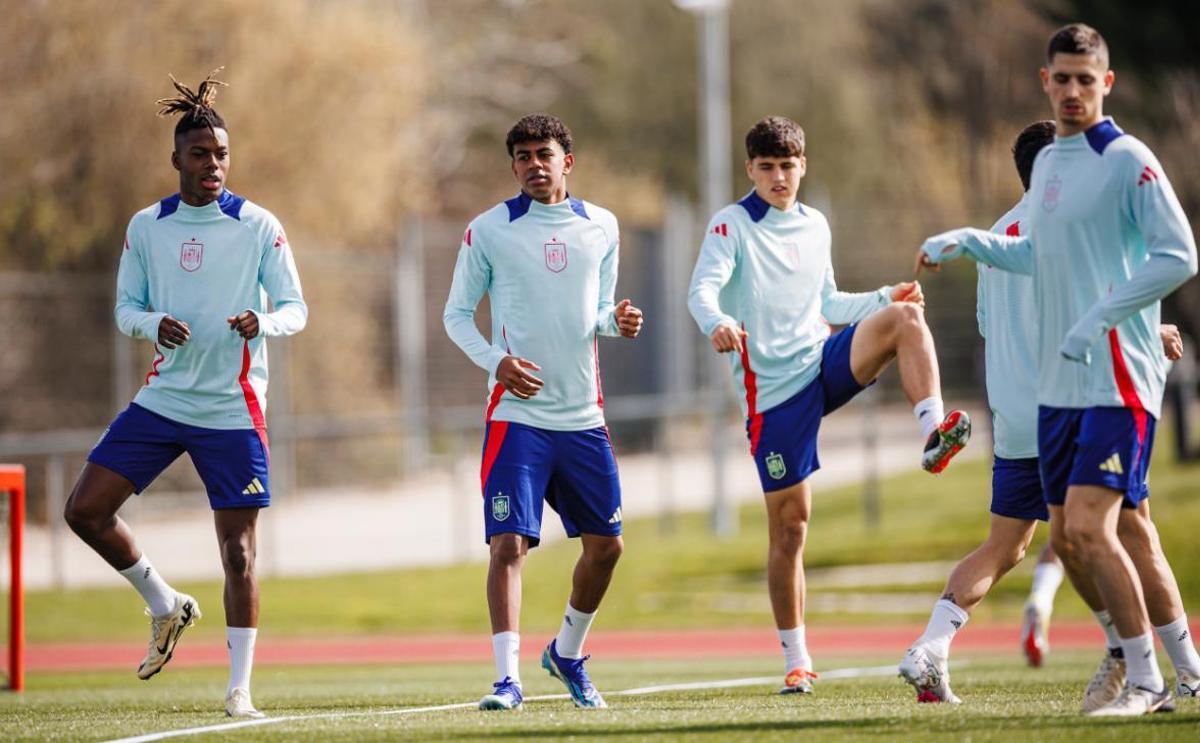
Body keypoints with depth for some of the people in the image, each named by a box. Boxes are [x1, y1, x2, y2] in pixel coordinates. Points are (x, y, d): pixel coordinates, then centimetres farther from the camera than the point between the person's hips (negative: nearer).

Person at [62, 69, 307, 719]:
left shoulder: (258, 226, -4)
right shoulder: (146, 227, 5)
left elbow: (296, 308, -3)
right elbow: (126, 305, 10)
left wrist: (263, 322, -25)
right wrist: (154, 324, -13)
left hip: (233, 411, -4)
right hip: (162, 399, 4)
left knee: (237, 548, -6)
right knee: (85, 510, -4)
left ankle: (239, 689, 2)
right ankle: (165, 606, 19)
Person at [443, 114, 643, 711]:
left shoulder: (601, 227, 8)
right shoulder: (488, 230, -2)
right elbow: (457, 313, 3)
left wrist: (617, 321, -6)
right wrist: (496, 361, -14)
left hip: (584, 416, 4)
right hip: (517, 414, -4)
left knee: (606, 545, 9)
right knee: (509, 543, -14)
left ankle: (568, 653, 31)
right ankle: (507, 676, -12)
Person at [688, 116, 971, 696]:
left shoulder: (815, 226, 13)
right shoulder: (733, 225, -4)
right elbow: (702, 290, -19)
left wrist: (884, 298, 11)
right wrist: (717, 322, -41)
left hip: (827, 362, 4)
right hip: (773, 392, -4)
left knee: (904, 317, -22)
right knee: (788, 524, -2)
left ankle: (933, 433, -34)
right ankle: (796, 661, 8)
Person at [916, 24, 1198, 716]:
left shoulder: (1128, 160, -9)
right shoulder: (1047, 163, 15)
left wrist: (1098, 319, -20)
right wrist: (967, 241, 20)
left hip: (1119, 376, -8)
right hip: (1059, 384, 8)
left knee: (1089, 525, -17)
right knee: (1070, 538, 8)